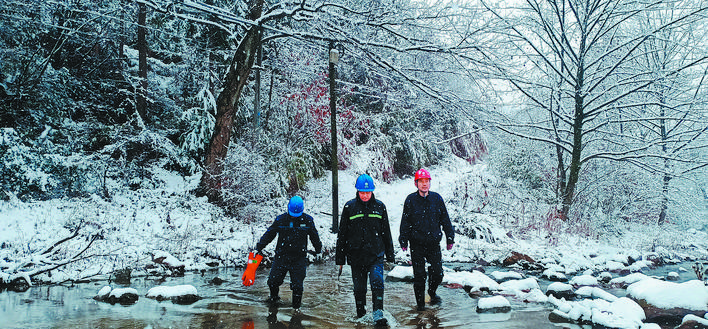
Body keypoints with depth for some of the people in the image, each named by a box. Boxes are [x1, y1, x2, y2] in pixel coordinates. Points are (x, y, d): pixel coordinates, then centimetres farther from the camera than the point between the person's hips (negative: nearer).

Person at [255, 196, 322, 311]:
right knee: (272, 281, 5)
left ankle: (296, 306, 18)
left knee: (297, 285, -3)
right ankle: (274, 297, 36)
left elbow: (314, 236, 14)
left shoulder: (307, 220, -2)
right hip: (281, 256, 1)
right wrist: (259, 247, 7)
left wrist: (318, 249, 24)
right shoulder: (281, 219, -1)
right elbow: (269, 234, 7)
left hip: (299, 258, -1)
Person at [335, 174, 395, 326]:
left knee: (377, 282, -13)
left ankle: (378, 314, -10)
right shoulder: (350, 207, 0)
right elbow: (342, 234, 4)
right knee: (359, 288, 8)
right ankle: (361, 314, 26)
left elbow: (386, 232, 12)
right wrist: (340, 259, 3)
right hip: (356, 255, 0)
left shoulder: (379, 206, 4)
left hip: (376, 255, 0)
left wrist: (390, 256, 12)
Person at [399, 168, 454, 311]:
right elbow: (405, 222, 2)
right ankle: (420, 302, 18)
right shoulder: (410, 200, -2)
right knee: (419, 275, 1)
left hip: (434, 243, 2)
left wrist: (450, 238, 8)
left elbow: (445, 220, 10)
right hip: (417, 244, -2)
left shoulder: (437, 198, 3)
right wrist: (403, 241, -1)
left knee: (437, 273, 2)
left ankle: (432, 292, 31)